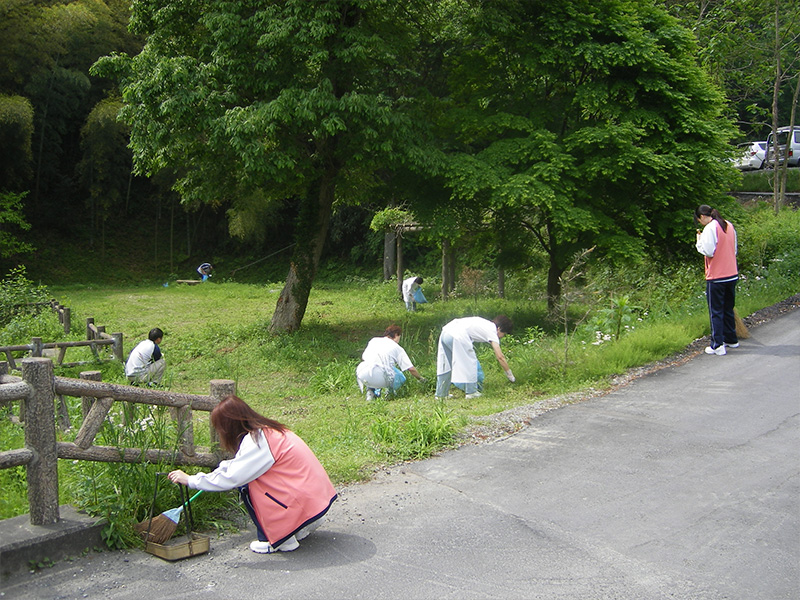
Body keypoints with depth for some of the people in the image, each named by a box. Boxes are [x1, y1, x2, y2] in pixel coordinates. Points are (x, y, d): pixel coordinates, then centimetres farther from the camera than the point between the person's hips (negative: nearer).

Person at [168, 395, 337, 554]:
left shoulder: (257, 441, -17)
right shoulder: (268, 430, 10)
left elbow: (231, 478, -18)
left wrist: (190, 480, -11)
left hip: (307, 501, -9)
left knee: (246, 486, -6)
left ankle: (282, 539, 2)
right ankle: (304, 524, 17)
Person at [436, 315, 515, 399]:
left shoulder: (486, 324, 27)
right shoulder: (492, 331, 5)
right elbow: (500, 357, 2)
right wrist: (510, 376, 9)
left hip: (444, 332, 9)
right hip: (457, 336, -9)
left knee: (446, 366, 17)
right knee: (470, 363, 5)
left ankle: (440, 394, 23)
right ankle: (471, 392, 9)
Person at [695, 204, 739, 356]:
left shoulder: (710, 228, -14)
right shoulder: (729, 225, 10)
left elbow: (709, 252, -19)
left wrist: (700, 241, -4)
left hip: (716, 277, -7)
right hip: (732, 275, 7)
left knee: (716, 312, -1)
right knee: (728, 309, 20)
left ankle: (717, 346, -2)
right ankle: (731, 339, 29)